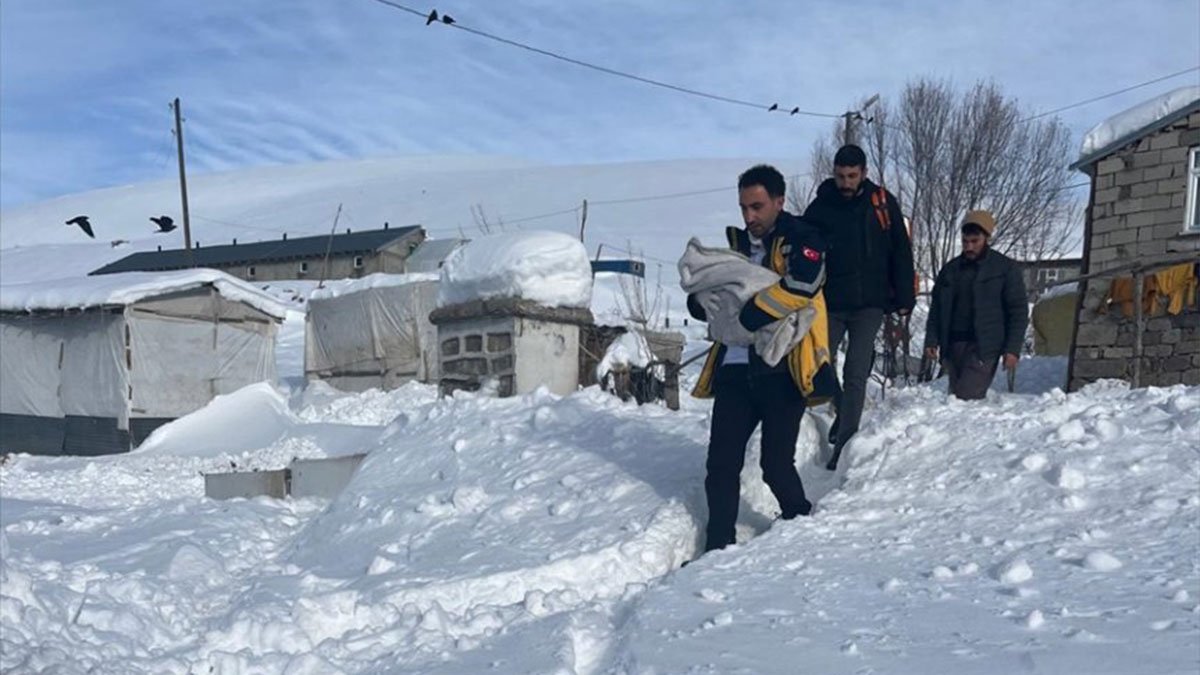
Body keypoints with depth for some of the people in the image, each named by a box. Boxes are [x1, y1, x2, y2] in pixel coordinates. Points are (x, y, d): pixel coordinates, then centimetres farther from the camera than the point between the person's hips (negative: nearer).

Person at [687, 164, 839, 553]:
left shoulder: (801, 240, 1)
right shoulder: (738, 244, 19)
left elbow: (798, 289, -18)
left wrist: (743, 311, -15)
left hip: (783, 370, -5)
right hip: (736, 369, 5)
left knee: (776, 464, -2)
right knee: (721, 463, 1)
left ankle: (801, 521, 26)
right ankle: (717, 547, 11)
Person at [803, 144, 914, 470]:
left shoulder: (882, 203, 0)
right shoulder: (820, 208, 0)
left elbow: (900, 253, 2)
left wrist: (904, 299, -2)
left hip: (870, 304, -1)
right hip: (829, 305, 1)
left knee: (856, 375, -4)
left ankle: (844, 444, 0)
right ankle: (843, 417, 28)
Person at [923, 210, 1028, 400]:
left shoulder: (1006, 268, 3)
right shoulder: (951, 269, 15)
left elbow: (1018, 311, 1)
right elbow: (936, 308, 19)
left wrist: (1013, 349, -8)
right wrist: (931, 340, 7)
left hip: (983, 348, -5)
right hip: (953, 346, 5)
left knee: (966, 397, -19)